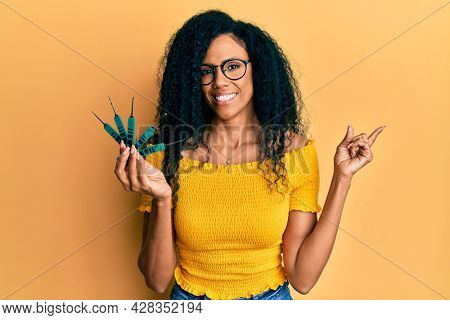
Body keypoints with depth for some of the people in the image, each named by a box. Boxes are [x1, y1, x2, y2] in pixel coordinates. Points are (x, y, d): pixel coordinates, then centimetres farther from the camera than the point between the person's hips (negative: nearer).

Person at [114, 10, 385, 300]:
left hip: (271, 298, 1)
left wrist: (342, 179, -21)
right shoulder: (168, 150, -16)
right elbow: (157, 279, -14)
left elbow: (302, 278, -17)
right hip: (189, 298, 0)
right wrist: (162, 199, -30)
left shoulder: (294, 150, -14)